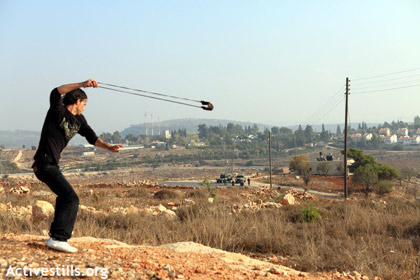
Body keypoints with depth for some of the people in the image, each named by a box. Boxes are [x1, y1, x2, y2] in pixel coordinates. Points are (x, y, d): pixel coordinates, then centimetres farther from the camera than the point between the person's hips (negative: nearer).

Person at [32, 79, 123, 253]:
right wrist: (82, 84, -38)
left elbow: (92, 137, 10)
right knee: (71, 199, -18)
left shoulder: (79, 120, 14)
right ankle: (57, 238, -24)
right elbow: (56, 93, -30)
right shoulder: (58, 111, -10)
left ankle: (56, 234, 39)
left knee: (64, 196, 28)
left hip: (52, 165, 11)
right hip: (45, 164, -11)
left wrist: (108, 147, -7)